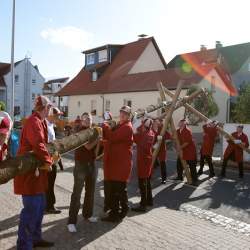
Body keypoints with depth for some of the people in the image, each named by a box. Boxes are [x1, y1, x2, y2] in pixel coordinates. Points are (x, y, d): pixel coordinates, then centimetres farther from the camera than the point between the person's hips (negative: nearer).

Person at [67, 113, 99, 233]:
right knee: (77, 193, -7)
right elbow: (88, 146, -18)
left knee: (90, 191, 15)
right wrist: (98, 138, -9)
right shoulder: (80, 131, -9)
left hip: (92, 164, 7)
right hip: (81, 164, -7)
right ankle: (71, 221, -4)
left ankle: (87, 214, 30)